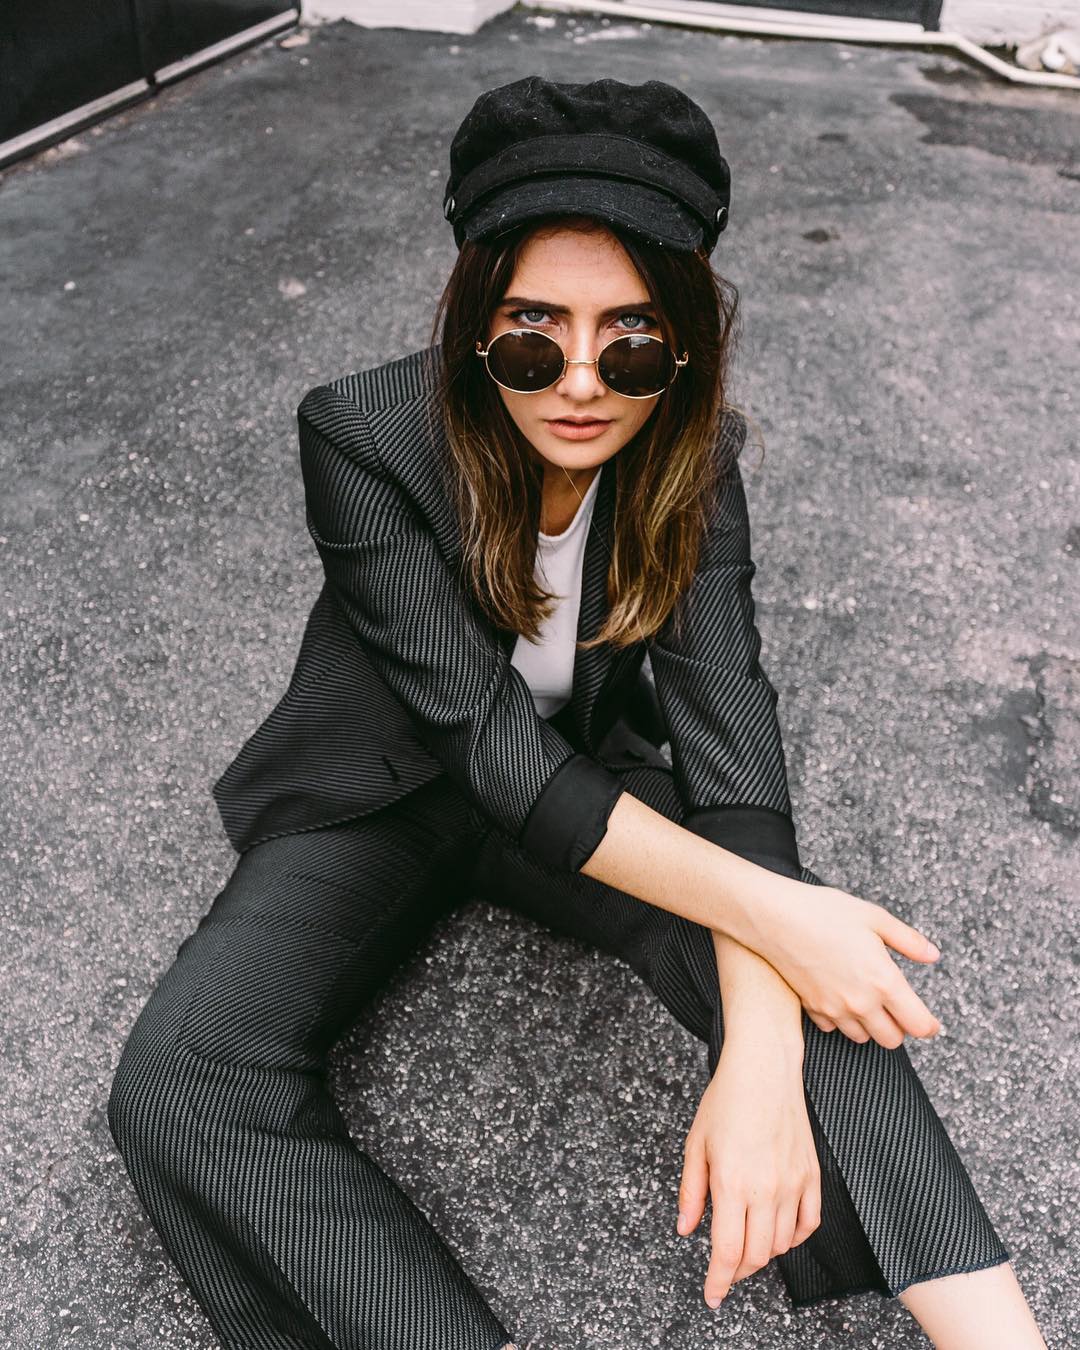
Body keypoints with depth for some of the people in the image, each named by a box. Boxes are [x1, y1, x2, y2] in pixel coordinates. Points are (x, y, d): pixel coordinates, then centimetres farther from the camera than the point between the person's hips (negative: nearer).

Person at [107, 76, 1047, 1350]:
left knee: (811, 972, -26)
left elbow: (725, 714, -24)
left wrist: (762, 1053, -37)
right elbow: (488, 740, -29)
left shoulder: (691, 454, -14)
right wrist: (767, 909, -36)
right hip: (381, 792, -1)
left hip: (585, 775, 2)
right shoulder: (362, 435, -25)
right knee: (179, 1088, -26)